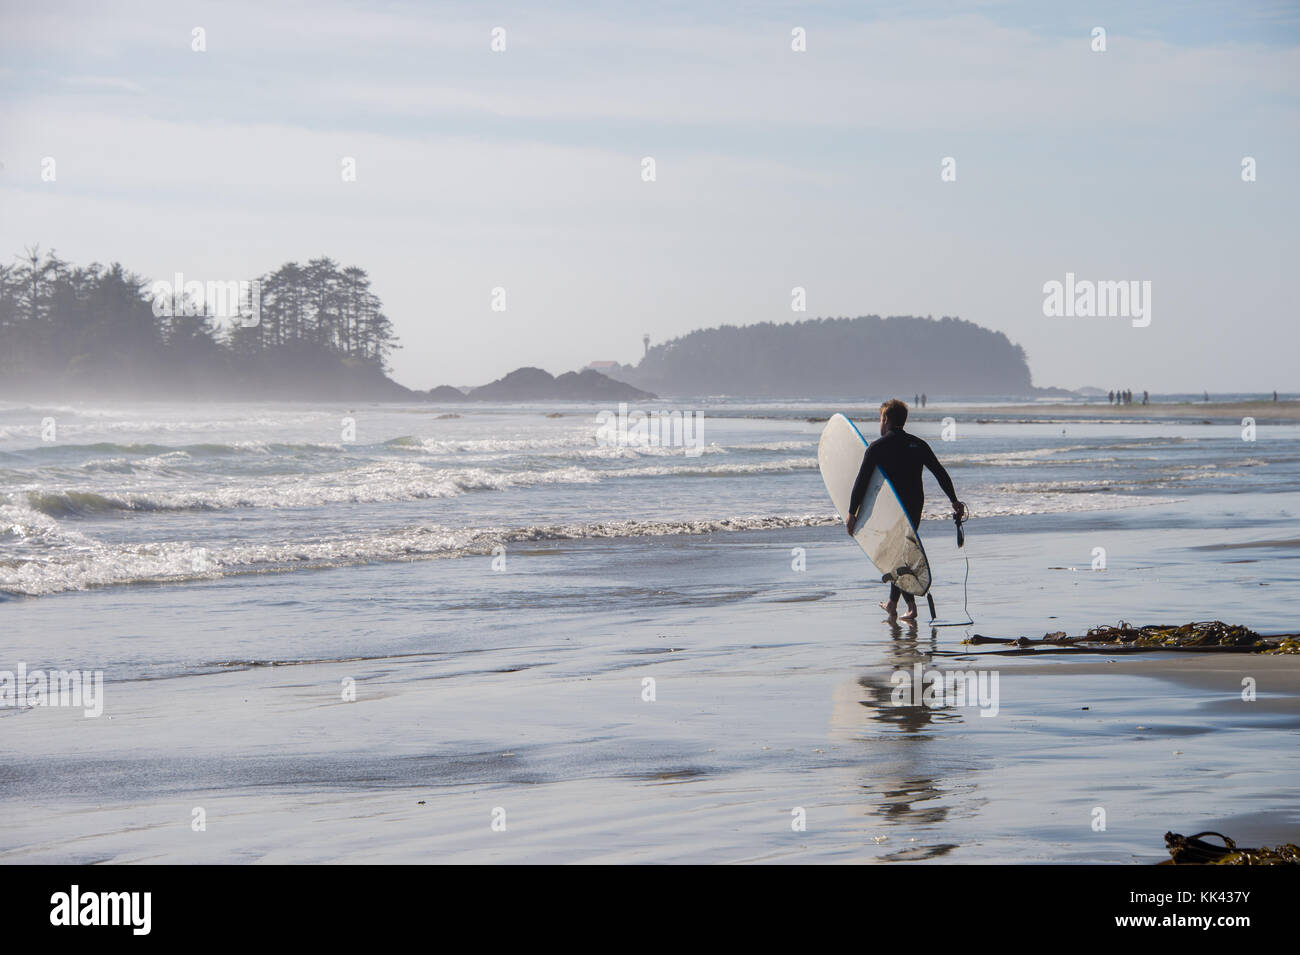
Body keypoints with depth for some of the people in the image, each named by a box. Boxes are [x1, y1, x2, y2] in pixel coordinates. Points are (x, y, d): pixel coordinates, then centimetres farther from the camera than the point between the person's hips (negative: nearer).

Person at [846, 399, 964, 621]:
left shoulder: (877, 447, -7)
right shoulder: (918, 445, 6)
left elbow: (862, 482, -9)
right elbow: (941, 474, 4)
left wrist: (852, 513, -5)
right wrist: (955, 501, 10)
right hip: (915, 507, 5)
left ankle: (911, 606, -8)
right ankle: (892, 604, 22)